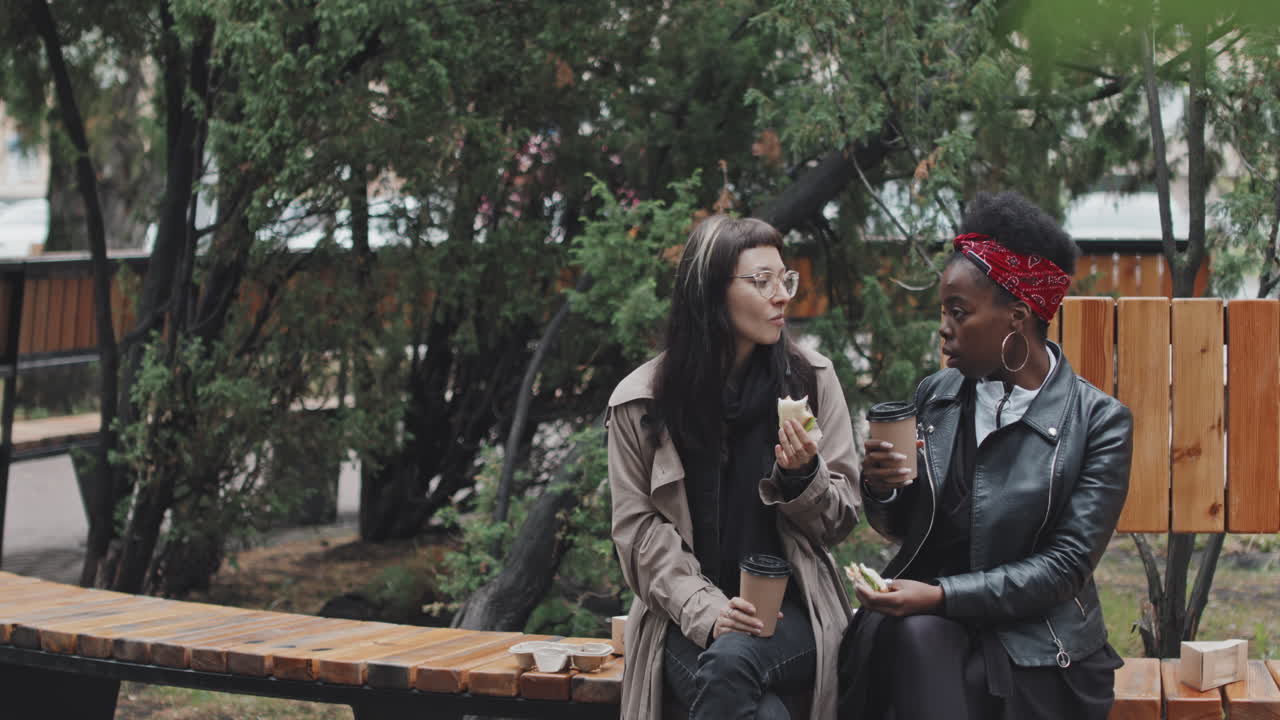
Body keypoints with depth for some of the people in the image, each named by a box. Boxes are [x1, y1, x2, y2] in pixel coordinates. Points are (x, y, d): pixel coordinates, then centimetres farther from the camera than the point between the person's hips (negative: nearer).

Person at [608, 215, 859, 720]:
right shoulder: (640, 402, 0)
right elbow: (639, 528, -1)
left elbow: (840, 520, 7)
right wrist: (705, 609, -16)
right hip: (687, 618, -1)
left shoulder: (811, 380, 3)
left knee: (731, 661, -33)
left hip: (792, 611, 1)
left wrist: (802, 476, -15)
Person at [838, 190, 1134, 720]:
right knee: (909, 634, -30)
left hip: (1032, 642, -4)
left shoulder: (1098, 422, -7)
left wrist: (942, 596, -20)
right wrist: (881, 490, -6)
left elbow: (1066, 565, -12)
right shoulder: (935, 395, 8)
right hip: (924, 622, 4)